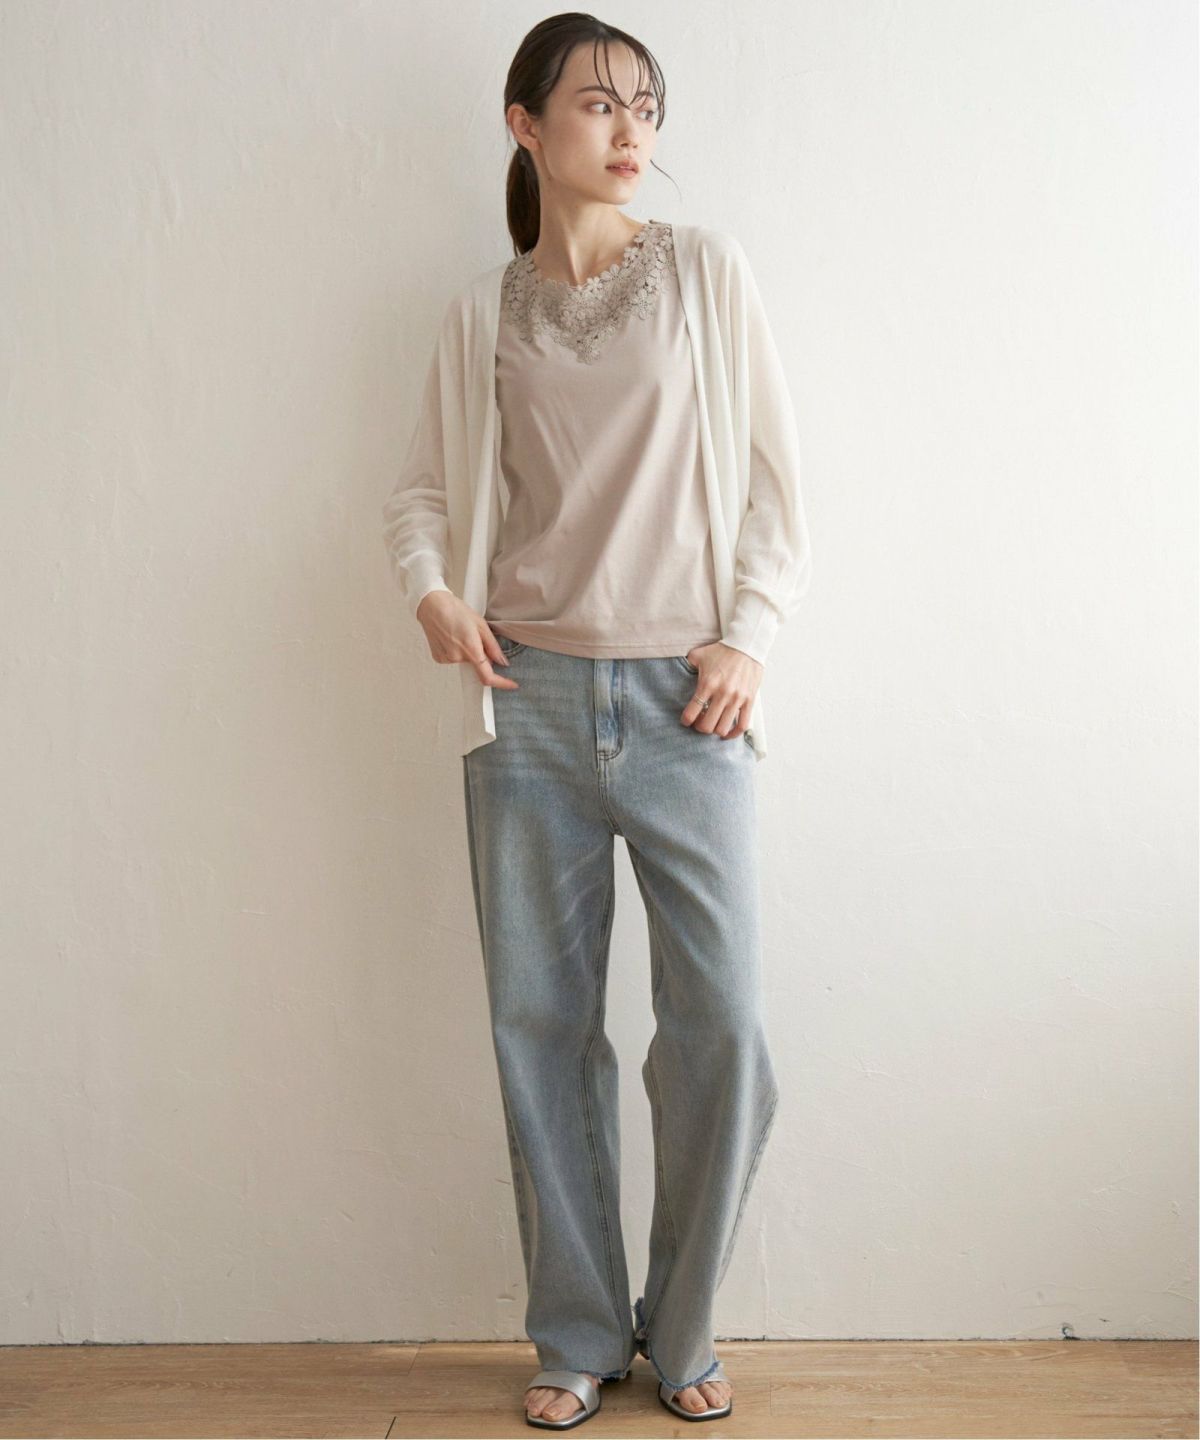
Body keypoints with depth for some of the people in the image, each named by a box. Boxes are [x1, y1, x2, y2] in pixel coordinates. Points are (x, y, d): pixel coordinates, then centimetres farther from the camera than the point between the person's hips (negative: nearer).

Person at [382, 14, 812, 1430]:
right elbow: (421, 492, 16)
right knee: (541, 1019, 5)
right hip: (530, 697, 1)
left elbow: (772, 474, 5)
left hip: (683, 698, -1)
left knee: (720, 1019, -3)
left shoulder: (703, 269, 7)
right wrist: (431, 592, -3)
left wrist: (747, 634, -5)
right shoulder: (482, 311, 10)